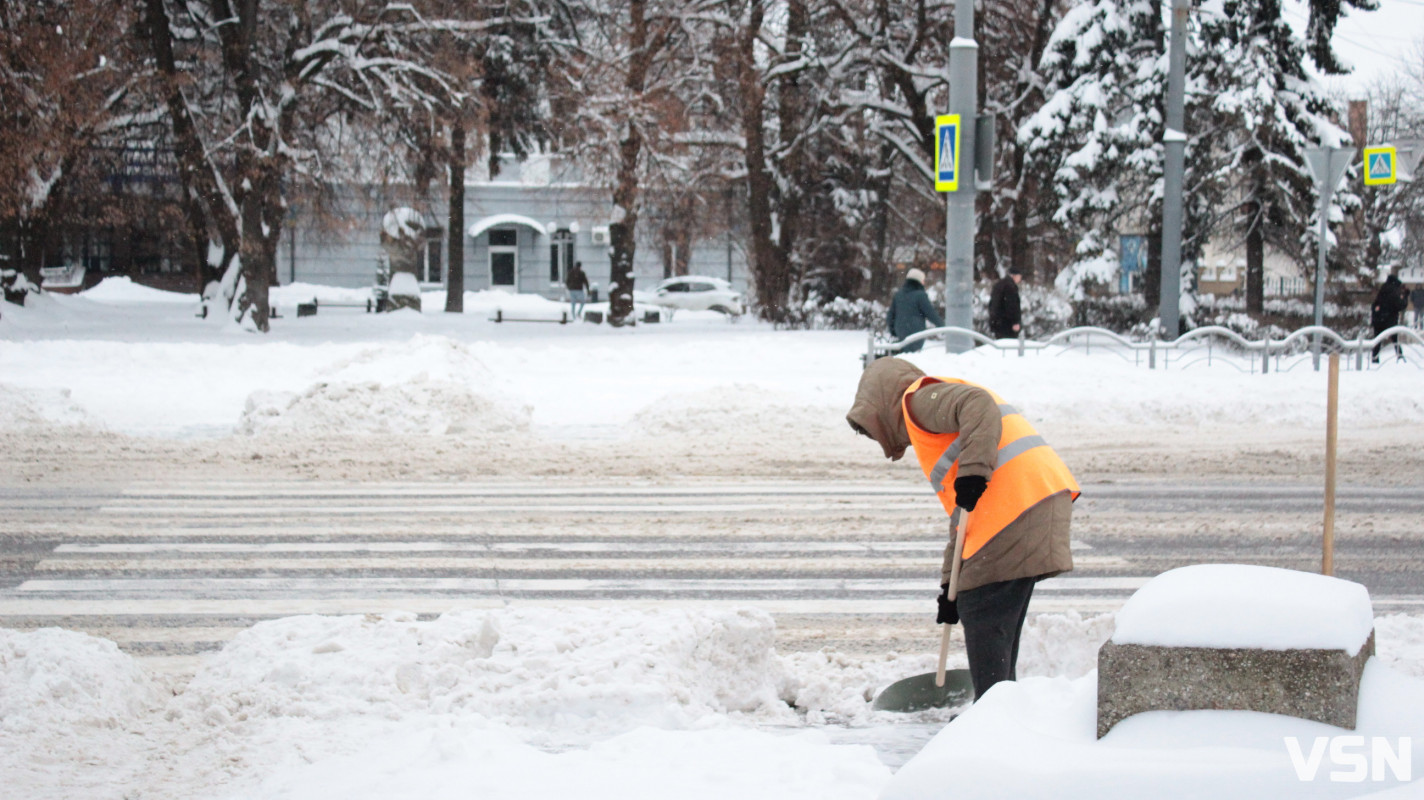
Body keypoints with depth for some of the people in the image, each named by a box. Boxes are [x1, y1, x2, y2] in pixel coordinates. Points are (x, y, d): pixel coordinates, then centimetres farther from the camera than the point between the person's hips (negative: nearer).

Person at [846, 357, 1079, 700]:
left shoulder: (920, 399, 3)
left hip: (1017, 504, -10)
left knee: (982, 617, -4)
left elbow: (978, 406, -20)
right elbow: (965, 514, 31)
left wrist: (973, 470, -26)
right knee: (1000, 620, 18)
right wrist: (952, 584, 29)